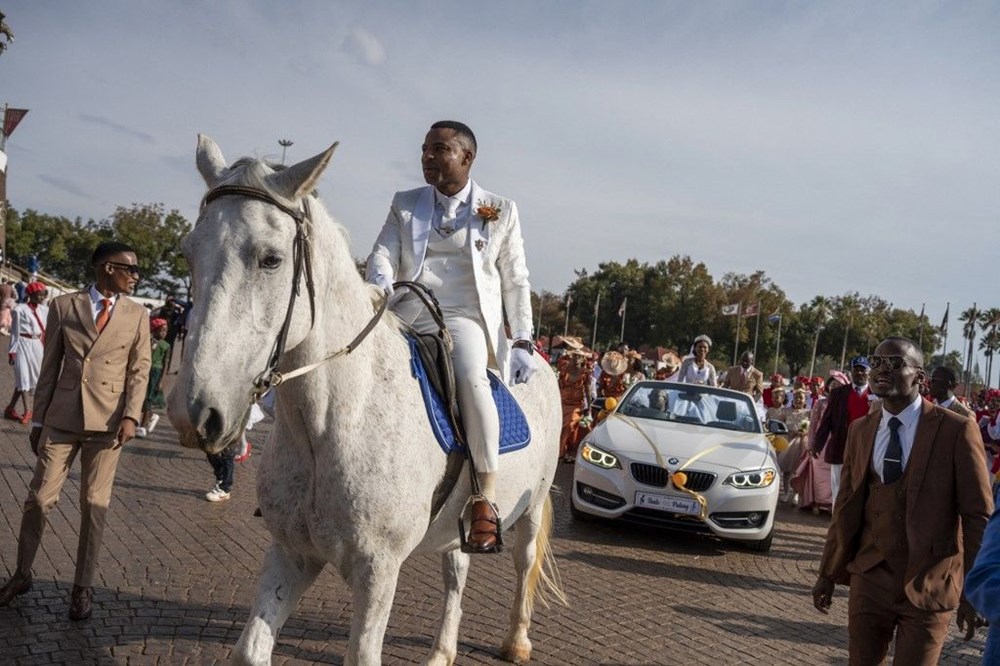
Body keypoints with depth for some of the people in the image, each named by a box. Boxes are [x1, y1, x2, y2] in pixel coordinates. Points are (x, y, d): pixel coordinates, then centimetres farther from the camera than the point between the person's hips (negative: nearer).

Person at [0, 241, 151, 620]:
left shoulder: (136, 315, 4)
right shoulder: (64, 306, 3)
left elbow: (139, 370, 1)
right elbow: (50, 367, 6)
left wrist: (130, 416, -11)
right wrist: (38, 420, 6)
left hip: (108, 421, 0)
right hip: (62, 417, 1)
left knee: (94, 504, 5)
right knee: (39, 497, 5)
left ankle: (83, 586, 17)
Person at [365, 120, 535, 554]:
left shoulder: (501, 210, 12)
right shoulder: (404, 205, 17)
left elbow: (515, 283, 12)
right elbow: (382, 255, 5)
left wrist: (522, 343, 3)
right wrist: (380, 290, -18)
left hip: (467, 320, -3)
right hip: (407, 316, 4)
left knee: (470, 378, -35)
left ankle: (487, 499, -29)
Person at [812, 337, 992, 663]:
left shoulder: (956, 430, -10)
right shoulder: (860, 430, 6)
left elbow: (978, 517, -8)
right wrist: (828, 573, 11)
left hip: (928, 586, -4)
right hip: (870, 578, 4)